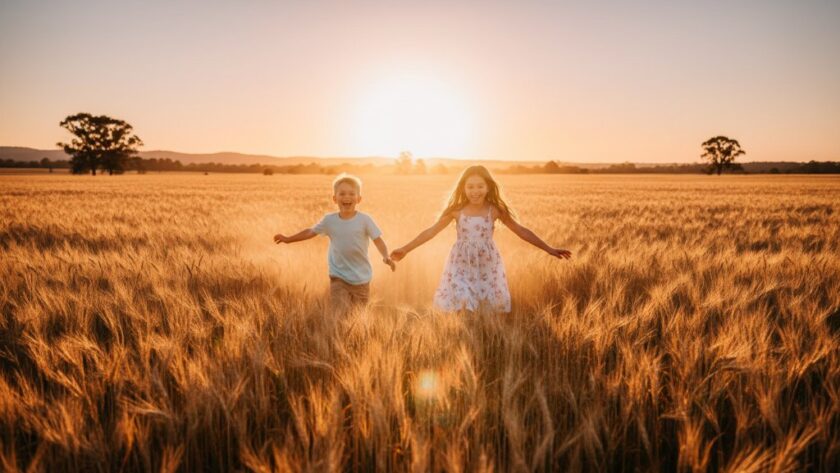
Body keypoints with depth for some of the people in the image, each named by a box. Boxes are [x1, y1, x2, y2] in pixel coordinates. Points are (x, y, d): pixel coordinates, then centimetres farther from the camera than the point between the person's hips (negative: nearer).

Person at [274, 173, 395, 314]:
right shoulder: (329, 220, -4)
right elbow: (310, 232, 11)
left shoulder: (364, 220, -11)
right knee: (339, 315, -11)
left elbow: (378, 240, -13)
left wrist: (386, 257, -32)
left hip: (361, 278, 0)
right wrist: (288, 239, 14)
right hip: (338, 277, 1)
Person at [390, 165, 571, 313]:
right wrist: (405, 249, -3)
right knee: (458, 304, -7)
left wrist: (549, 249, -4)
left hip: (487, 267, 1)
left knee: (490, 304, 5)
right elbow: (432, 231, -1)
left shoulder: (495, 210, -6)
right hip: (461, 266, 0)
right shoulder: (456, 210, -6)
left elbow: (521, 231, -2)